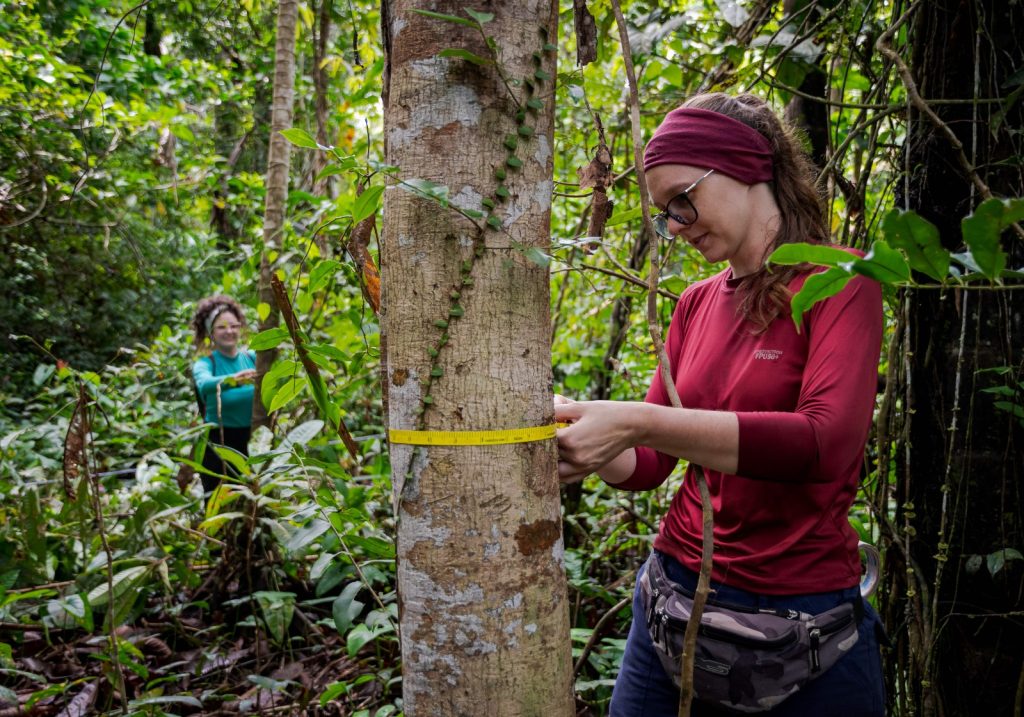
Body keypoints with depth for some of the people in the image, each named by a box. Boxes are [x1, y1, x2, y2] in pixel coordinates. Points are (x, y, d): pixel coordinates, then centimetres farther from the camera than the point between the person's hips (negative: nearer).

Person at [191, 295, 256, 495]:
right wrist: (233, 380, -50)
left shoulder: (252, 358, 3)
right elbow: (204, 384, -30)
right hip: (218, 446, -3)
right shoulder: (206, 363, -7)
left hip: (252, 443, 3)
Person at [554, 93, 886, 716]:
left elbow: (827, 443, -26)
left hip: (804, 611, -4)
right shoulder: (696, 303, 6)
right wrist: (590, 448, -16)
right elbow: (651, 464, 6)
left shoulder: (838, 282, -10)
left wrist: (638, 421, -32)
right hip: (678, 590, 5)